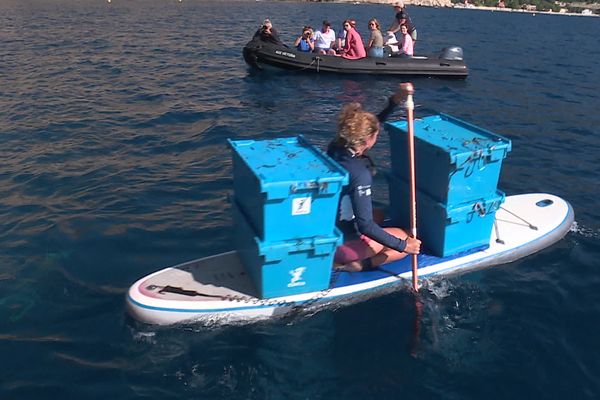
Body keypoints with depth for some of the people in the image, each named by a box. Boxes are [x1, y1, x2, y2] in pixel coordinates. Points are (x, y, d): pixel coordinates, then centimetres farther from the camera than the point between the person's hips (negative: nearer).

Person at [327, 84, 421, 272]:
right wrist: (403, 245, -19)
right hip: (342, 243, -8)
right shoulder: (359, 173, -29)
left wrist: (394, 102, 3)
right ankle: (352, 264, -5)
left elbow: (366, 129, 10)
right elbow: (365, 226, -28)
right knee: (405, 242, 10)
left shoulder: (336, 148, -7)